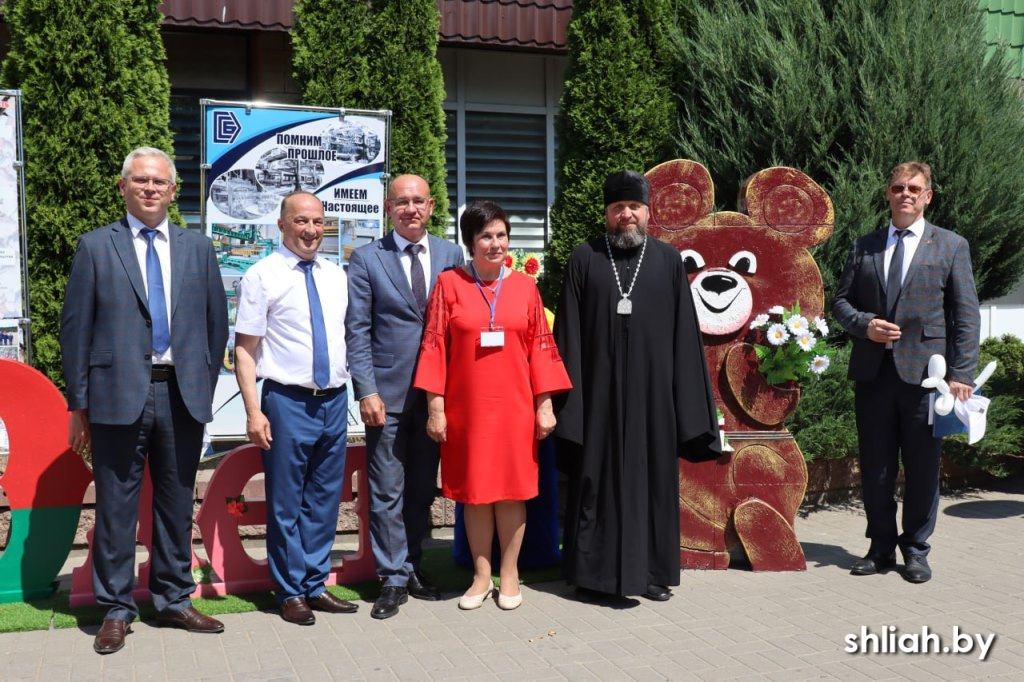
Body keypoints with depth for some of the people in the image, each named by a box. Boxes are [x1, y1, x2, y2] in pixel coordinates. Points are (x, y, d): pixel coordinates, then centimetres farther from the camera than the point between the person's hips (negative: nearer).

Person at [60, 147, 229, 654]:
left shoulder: (198, 248, 10)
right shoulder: (96, 247, 3)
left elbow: (216, 323, 14)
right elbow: (75, 327, 1)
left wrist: (205, 382, 8)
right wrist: (78, 403, -2)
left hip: (183, 396, 3)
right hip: (119, 396, -2)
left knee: (177, 504, 11)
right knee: (116, 507, 3)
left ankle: (174, 601, 24)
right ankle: (115, 610, 16)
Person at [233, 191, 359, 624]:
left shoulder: (336, 276, 11)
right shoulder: (262, 276, -5)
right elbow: (244, 348, -7)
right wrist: (253, 411, -14)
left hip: (335, 400, 5)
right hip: (288, 402, -5)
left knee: (324, 501, 13)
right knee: (286, 504, 5)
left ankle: (315, 585, 26)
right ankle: (290, 593, 19)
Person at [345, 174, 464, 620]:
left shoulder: (450, 255, 7)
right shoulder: (367, 259, 0)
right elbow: (357, 331, -2)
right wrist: (367, 390, -10)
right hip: (388, 393, -3)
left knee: (423, 487, 12)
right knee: (387, 491, 2)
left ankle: (412, 566, 26)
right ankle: (393, 579, 13)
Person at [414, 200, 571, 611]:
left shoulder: (525, 287, 3)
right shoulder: (449, 284, -1)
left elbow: (540, 347, 4)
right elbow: (435, 346, -2)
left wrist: (545, 405, 1)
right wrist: (435, 408, -5)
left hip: (514, 407, 1)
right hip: (467, 407, -1)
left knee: (512, 489, 7)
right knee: (474, 489, 8)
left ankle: (509, 575, 21)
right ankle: (481, 575, 21)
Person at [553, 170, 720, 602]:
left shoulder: (668, 261, 6)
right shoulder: (584, 259, 4)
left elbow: (684, 332, 5)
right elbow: (568, 333, 1)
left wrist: (688, 401, -1)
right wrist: (567, 395, -5)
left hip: (652, 391, 1)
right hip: (599, 391, -1)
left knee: (653, 479, 8)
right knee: (597, 481, 5)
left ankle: (651, 570, 20)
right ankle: (595, 573, 15)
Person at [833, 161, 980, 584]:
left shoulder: (951, 246, 5)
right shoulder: (864, 247, 13)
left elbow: (966, 315, 0)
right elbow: (841, 301, 13)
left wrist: (961, 374, -8)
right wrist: (864, 325, -8)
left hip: (923, 371, -2)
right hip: (873, 372, 3)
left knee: (922, 467, 4)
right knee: (875, 468, 8)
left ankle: (916, 550, 18)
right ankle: (881, 548, 21)